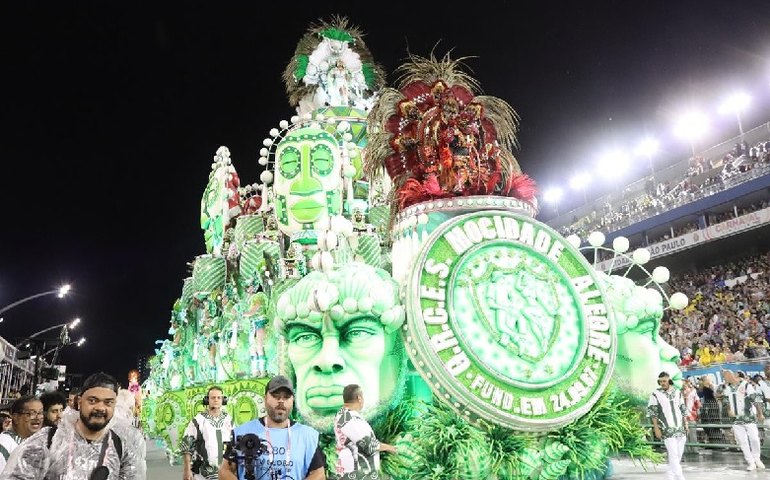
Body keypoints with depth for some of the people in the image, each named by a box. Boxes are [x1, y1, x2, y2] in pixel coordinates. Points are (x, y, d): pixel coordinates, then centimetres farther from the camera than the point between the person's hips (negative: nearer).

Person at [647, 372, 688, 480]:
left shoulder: (677, 393, 9)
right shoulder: (656, 394, -4)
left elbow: (683, 410, 16)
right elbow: (652, 412, -4)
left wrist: (686, 424, 10)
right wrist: (656, 428, -8)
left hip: (680, 428, 5)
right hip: (667, 430, -5)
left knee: (679, 454, 8)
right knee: (673, 454, -11)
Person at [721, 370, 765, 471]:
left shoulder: (746, 386, -11)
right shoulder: (727, 388, 6)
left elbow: (756, 399, -9)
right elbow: (727, 401, 17)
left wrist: (760, 414, -9)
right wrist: (729, 410, 1)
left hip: (749, 418, -4)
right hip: (736, 419, 4)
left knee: (754, 439, 1)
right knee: (742, 441, 1)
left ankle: (757, 459, 23)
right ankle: (751, 462, 10)